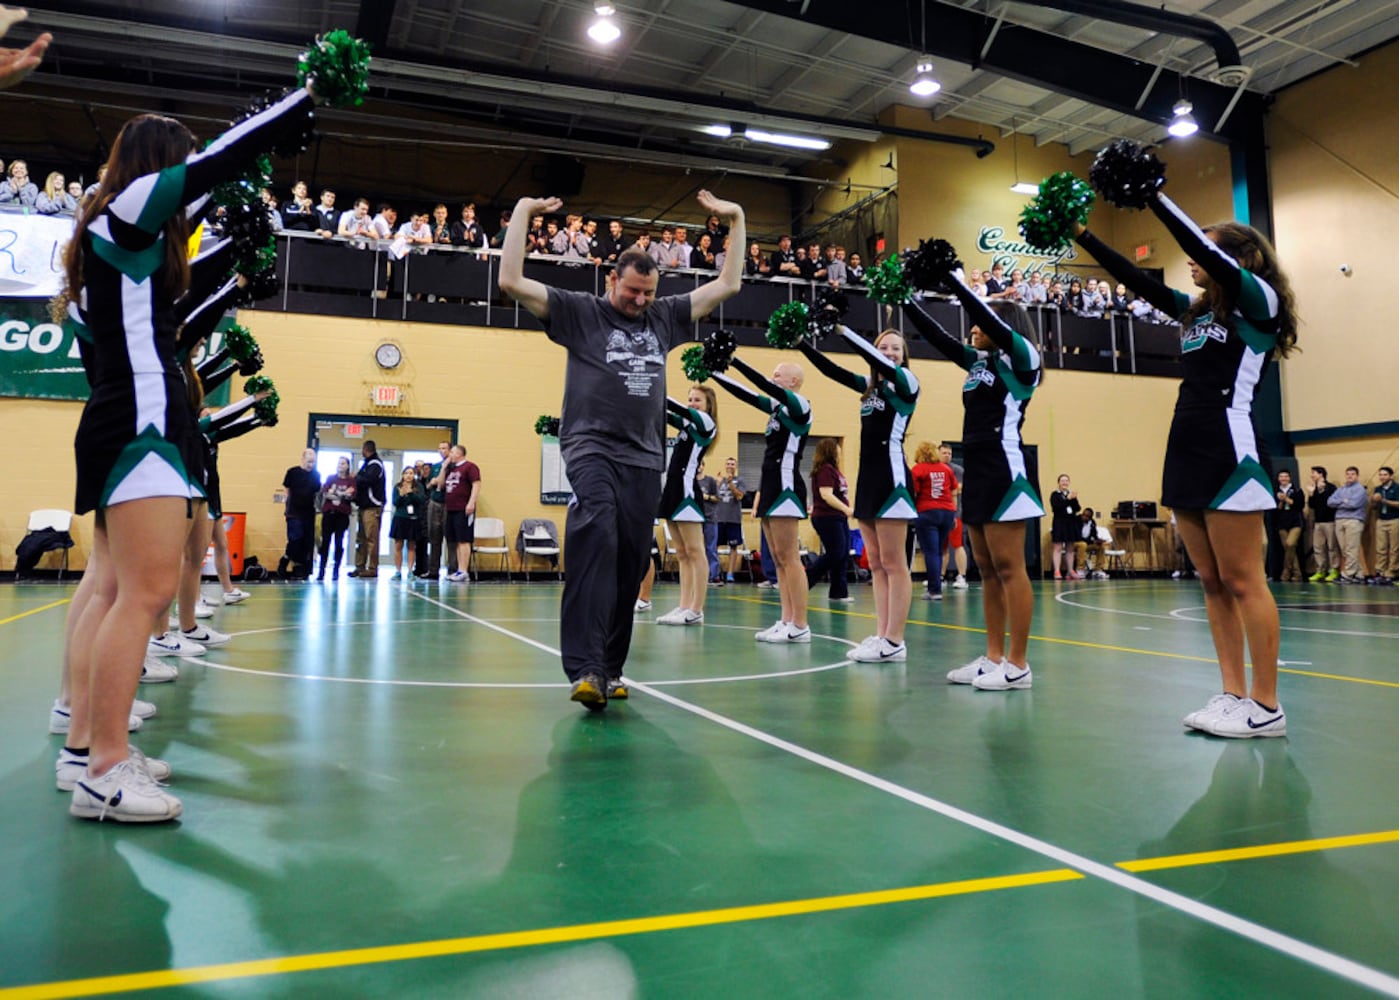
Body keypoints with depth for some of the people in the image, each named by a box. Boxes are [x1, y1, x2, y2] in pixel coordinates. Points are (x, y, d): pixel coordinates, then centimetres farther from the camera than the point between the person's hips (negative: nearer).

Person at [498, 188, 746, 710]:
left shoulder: (664, 317, 16)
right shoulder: (579, 311, 6)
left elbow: (727, 284, 22)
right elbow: (511, 281, -2)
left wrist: (736, 220, 19)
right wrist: (523, 212, -3)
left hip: (645, 460, 5)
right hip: (592, 448, -5)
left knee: (629, 566, 4)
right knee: (596, 541, -27)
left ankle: (609, 669, 14)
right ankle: (584, 668, -32)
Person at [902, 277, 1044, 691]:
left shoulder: (1021, 356, -3)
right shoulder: (978, 361, 17)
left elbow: (987, 316, -17)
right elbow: (936, 335, 16)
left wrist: (949, 276, -16)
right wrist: (905, 297, 10)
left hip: (1004, 470, -9)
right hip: (977, 471, 9)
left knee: (1009, 568, -7)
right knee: (987, 570, 9)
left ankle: (1018, 664, -2)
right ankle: (994, 657, 15)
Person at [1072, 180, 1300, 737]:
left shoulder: (1259, 300, -2)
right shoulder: (1199, 311, 18)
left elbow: (1207, 253, -17)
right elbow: (1137, 282, 19)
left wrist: (1153, 196, -18)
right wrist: (1082, 235, 16)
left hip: (1229, 451, -8)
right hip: (1188, 451, 8)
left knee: (1242, 581, -6)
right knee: (1212, 582, 7)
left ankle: (1266, 706, 0)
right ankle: (1233, 694, 12)